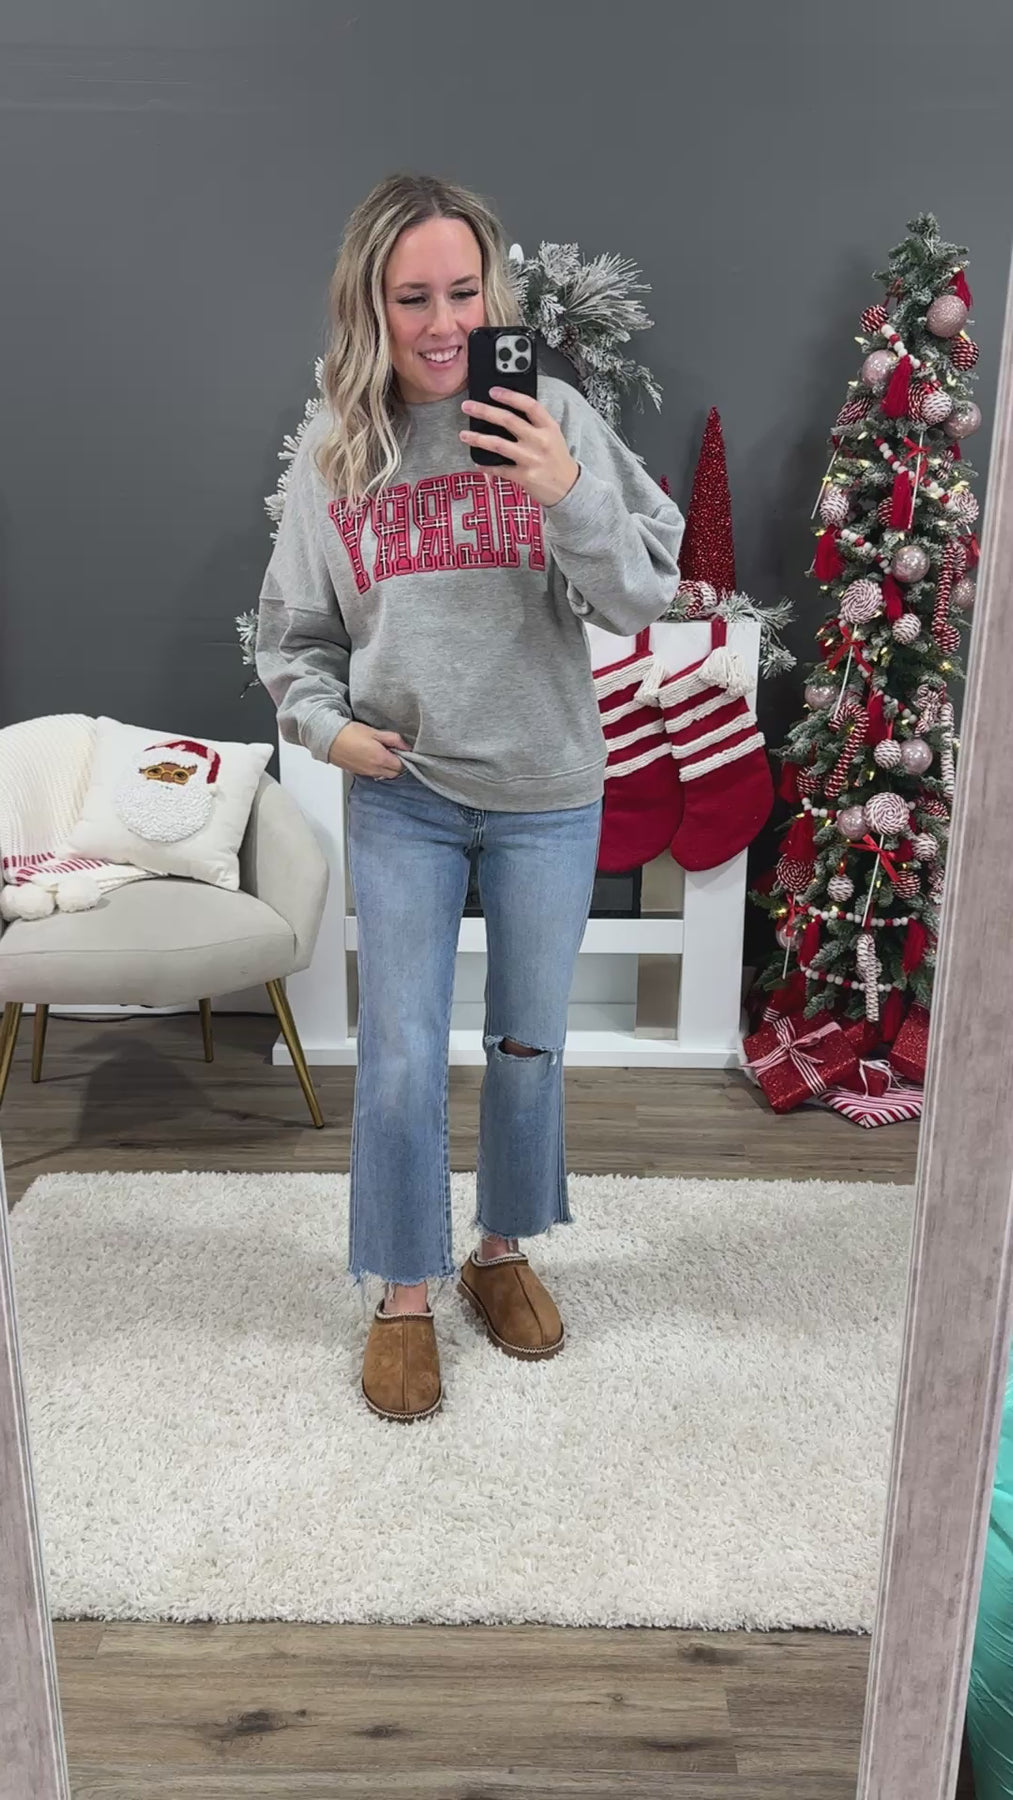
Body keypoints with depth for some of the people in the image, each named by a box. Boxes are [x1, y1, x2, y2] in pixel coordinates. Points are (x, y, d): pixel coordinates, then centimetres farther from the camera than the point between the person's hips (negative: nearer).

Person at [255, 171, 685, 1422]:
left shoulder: (554, 419, -7)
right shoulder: (333, 449, -1)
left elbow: (643, 599, -11)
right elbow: (292, 631, 8)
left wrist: (572, 496, -27)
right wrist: (327, 723, -9)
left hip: (548, 797, 0)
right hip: (402, 801, 1)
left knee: (530, 1043, 14)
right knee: (401, 1060, 4)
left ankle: (503, 1249, 38)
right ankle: (403, 1296, 25)